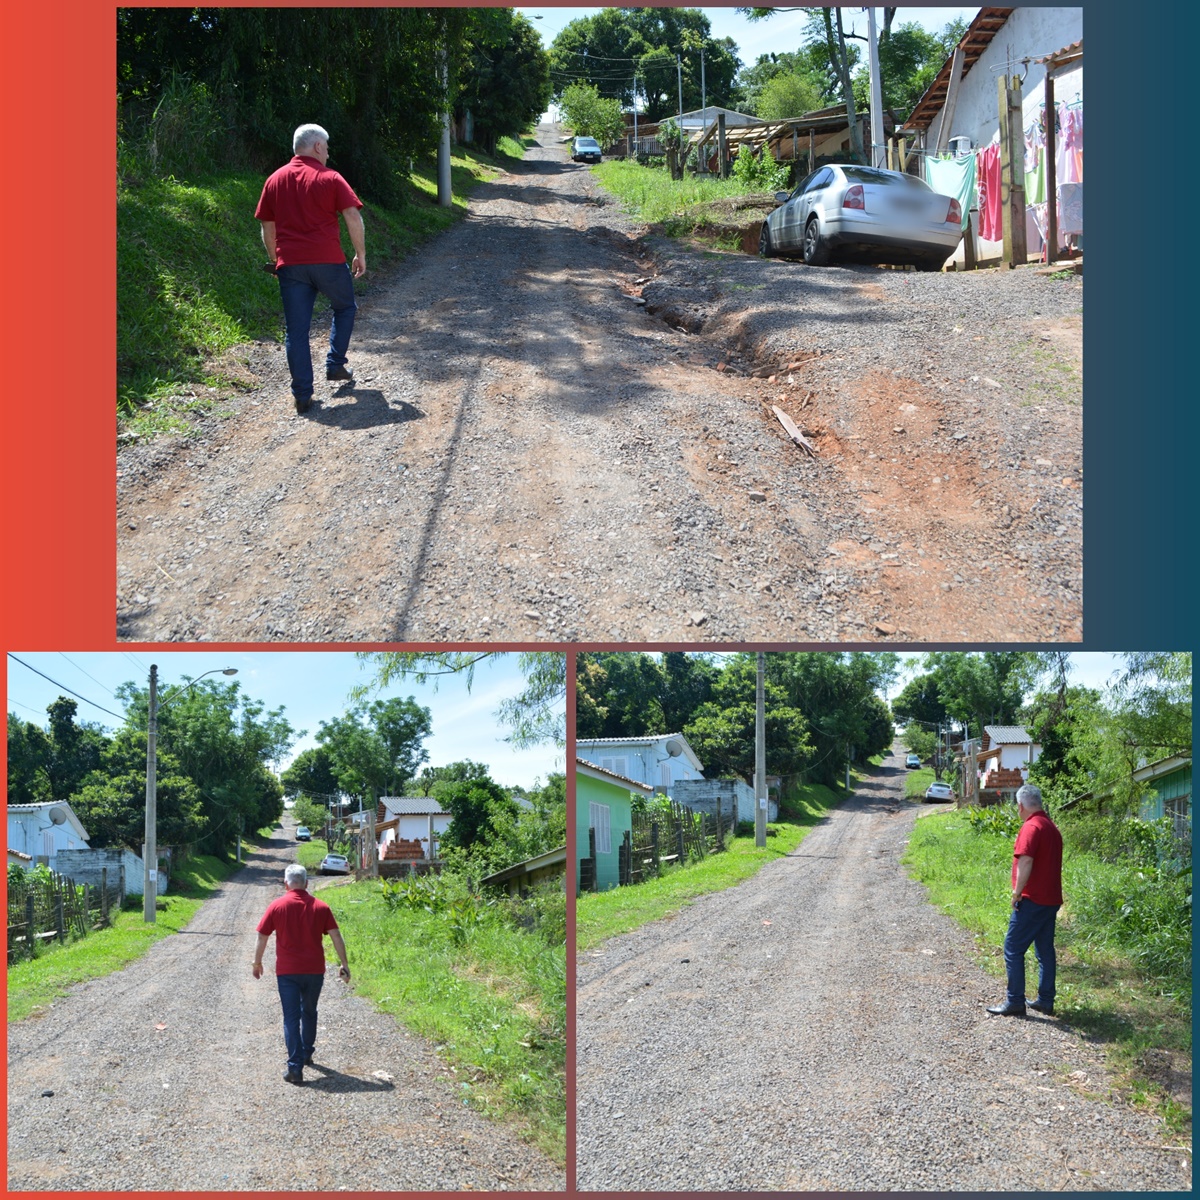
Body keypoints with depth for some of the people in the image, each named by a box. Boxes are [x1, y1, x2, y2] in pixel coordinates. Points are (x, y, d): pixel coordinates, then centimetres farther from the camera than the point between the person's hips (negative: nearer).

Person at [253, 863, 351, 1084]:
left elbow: (262, 937, 1)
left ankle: (295, 1067, -10)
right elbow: (336, 937, -1)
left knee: (291, 1018, -2)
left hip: (287, 971, -2)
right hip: (315, 970, 2)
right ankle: (307, 1054, 37)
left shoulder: (277, 906, -4)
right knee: (309, 1012, 22)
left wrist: (257, 963, 15)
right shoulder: (321, 907, 0)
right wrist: (344, 964, 6)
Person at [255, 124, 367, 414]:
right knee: (345, 308, 25)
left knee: (297, 330, 3)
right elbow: (353, 218, -7)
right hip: (328, 260, -3)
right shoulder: (330, 179, -1)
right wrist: (361, 254, 2)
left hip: (290, 264, 3)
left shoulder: (275, 181, 11)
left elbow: (268, 229, 14)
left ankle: (302, 395, 0)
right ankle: (335, 365, 21)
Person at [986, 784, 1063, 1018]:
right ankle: (1046, 1000, 15)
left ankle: (1015, 1002, -3)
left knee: (1013, 948, -3)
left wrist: (1017, 893, -17)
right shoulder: (1052, 827, 14)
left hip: (1033, 900, -9)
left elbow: (1026, 861, -25)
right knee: (1045, 950, 13)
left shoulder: (1031, 827, -15)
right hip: (1052, 899, 9)